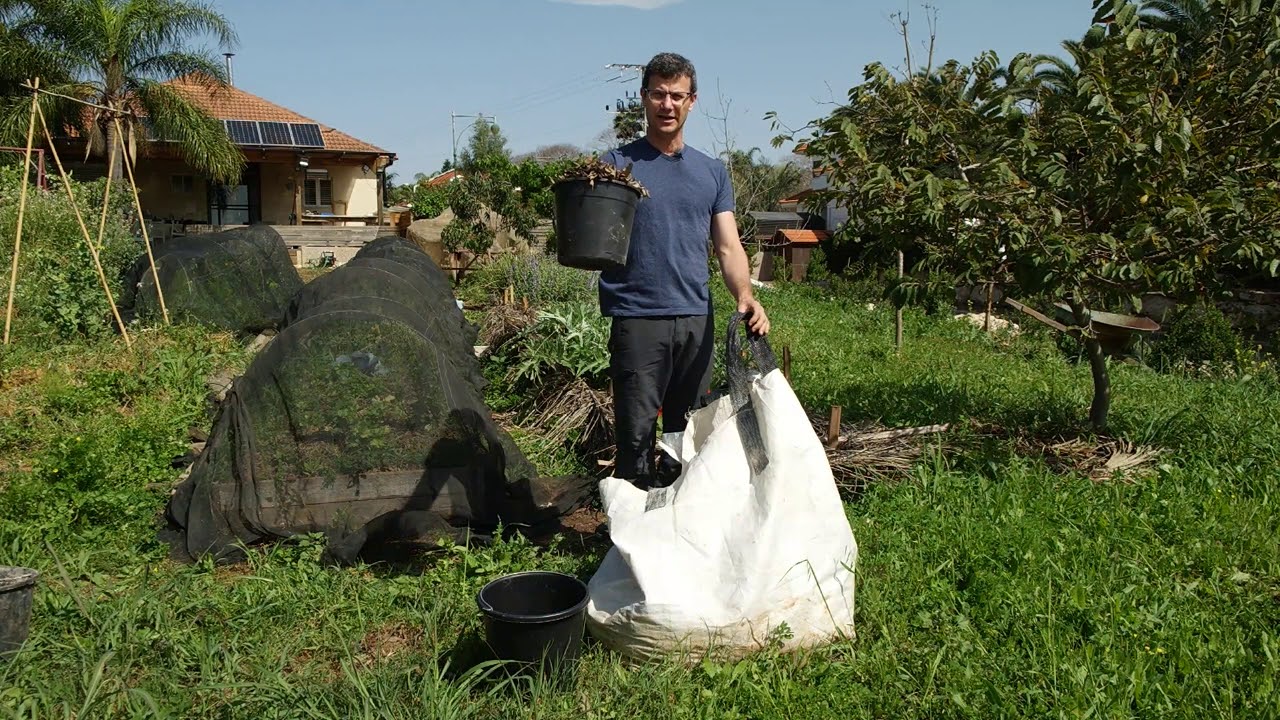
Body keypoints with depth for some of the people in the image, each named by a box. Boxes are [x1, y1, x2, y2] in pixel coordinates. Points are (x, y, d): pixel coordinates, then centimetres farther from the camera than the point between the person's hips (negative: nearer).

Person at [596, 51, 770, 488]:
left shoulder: (713, 172, 14)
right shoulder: (617, 164, 3)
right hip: (638, 319, -4)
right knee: (636, 438, -3)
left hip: (697, 320, 4)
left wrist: (744, 295, -9)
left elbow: (728, 245, 9)